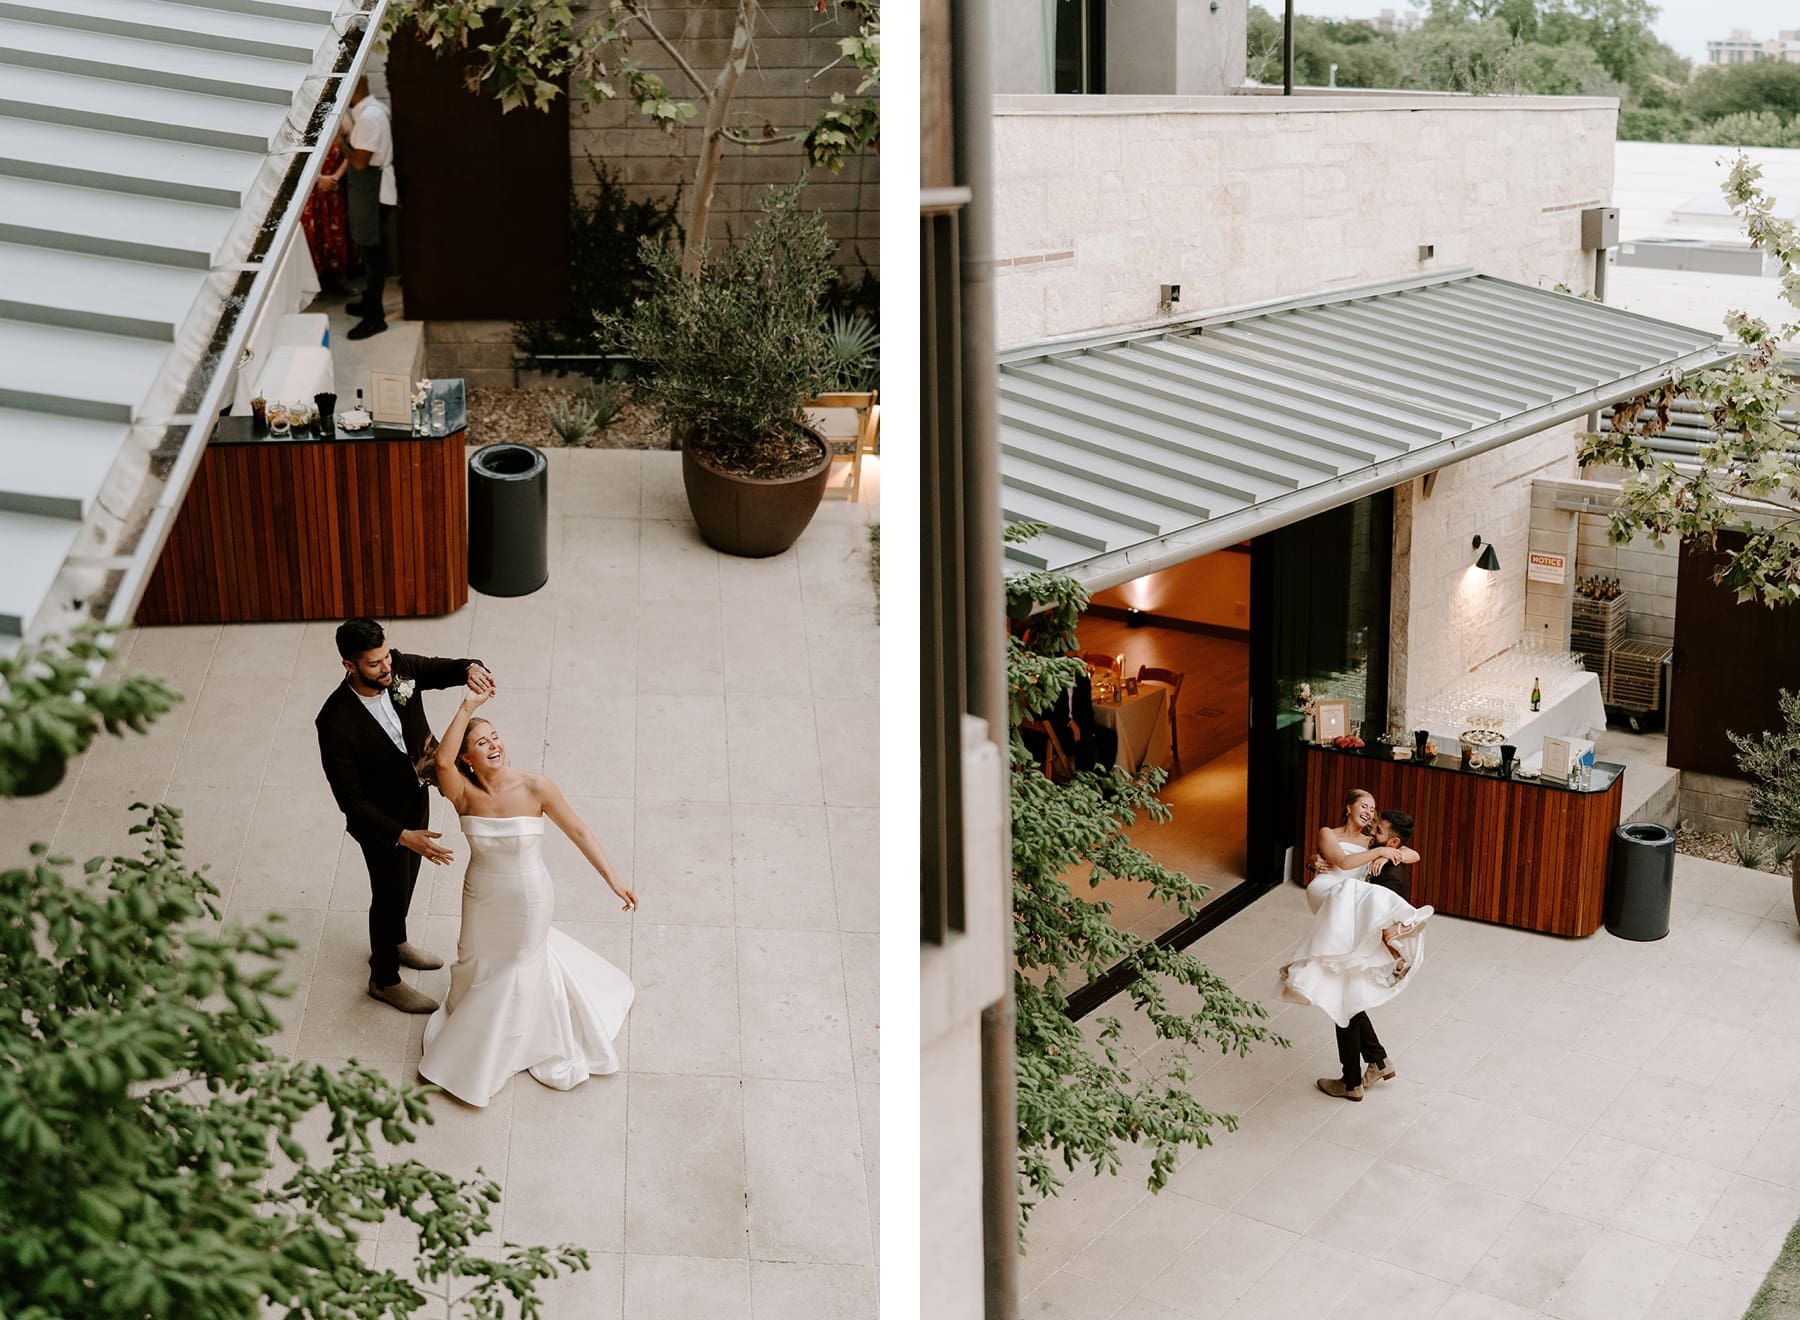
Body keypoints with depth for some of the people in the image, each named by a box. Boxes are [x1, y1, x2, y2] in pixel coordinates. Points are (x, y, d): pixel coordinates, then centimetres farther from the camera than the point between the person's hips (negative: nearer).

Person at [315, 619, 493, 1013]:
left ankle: (395, 941, 59)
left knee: (406, 880, 30)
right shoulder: (336, 723, -36)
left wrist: (471, 669, -30)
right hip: (380, 820, -6)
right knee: (390, 895, 16)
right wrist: (403, 836, -34)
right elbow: (350, 800, -29)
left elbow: (442, 669, -5)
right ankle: (384, 979, 41)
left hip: (416, 799, 6)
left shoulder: (398, 667, -22)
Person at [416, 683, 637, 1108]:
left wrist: (612, 879, -18)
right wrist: (467, 707, -41)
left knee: (521, 965, 21)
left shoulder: (536, 788, -26)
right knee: (478, 964, 25)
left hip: (528, 899, -1)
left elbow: (579, 832, -16)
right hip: (481, 898, 1)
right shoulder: (464, 795, -23)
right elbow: (442, 761, -45)